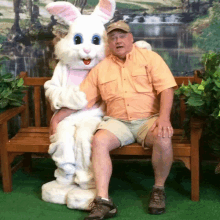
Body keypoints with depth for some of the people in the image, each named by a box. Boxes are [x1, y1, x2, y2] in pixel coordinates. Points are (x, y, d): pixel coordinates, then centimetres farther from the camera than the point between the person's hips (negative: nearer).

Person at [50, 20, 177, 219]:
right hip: (117, 121, 2)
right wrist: (58, 117, 4)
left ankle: (159, 188, -8)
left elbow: (166, 89, -5)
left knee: (162, 138, -33)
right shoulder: (101, 68, 13)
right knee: (98, 141, -27)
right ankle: (103, 201, -29)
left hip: (148, 119, -2)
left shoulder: (150, 57, 5)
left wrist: (164, 117, -21)